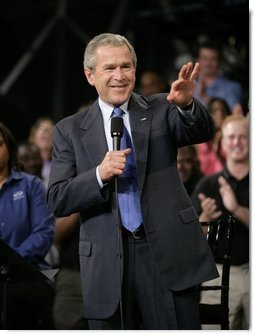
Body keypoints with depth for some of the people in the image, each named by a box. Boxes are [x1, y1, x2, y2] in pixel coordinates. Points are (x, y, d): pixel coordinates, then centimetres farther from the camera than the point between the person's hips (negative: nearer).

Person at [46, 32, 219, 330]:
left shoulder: (160, 110, 7)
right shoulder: (69, 130, 6)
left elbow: (201, 132, -12)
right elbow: (57, 201, 1)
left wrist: (187, 104, -33)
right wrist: (100, 174, -16)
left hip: (167, 252, 0)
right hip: (107, 261, 0)